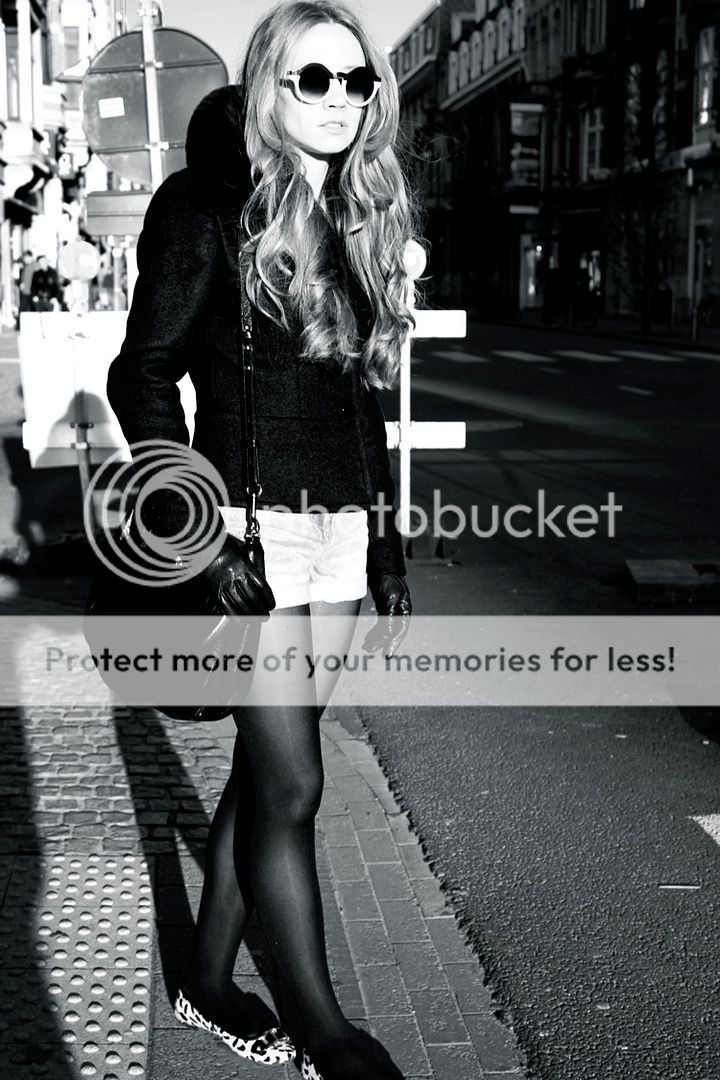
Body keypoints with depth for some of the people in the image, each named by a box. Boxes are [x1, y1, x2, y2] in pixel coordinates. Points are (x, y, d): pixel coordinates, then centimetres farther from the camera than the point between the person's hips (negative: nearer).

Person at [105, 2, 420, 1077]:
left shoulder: (362, 219, 13)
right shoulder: (208, 207, -6)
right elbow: (143, 378, -7)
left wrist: (387, 546, 14)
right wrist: (202, 533, -16)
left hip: (340, 526, 6)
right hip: (254, 526, -6)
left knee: (266, 768, 12)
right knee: (291, 786, -3)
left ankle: (208, 980, 29)